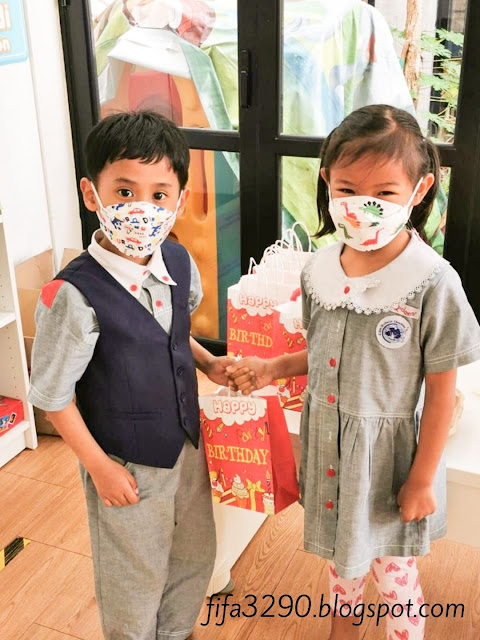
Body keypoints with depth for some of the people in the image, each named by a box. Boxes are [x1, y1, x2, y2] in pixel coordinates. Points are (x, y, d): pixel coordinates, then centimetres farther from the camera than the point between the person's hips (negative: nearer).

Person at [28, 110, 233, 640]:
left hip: (187, 443, 6)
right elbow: (53, 396, -19)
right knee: (136, 579, 18)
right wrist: (100, 468, -13)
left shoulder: (179, 262, -9)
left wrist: (208, 363, -4)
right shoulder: (74, 295, -29)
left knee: (195, 557, 26)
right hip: (127, 463, -6)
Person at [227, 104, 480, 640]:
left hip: (388, 452, -5)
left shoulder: (432, 282, -24)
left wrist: (422, 481, -10)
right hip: (328, 444, 5)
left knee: (392, 573, 17)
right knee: (340, 554, 28)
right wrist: (272, 369, -6)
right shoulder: (320, 269, -9)